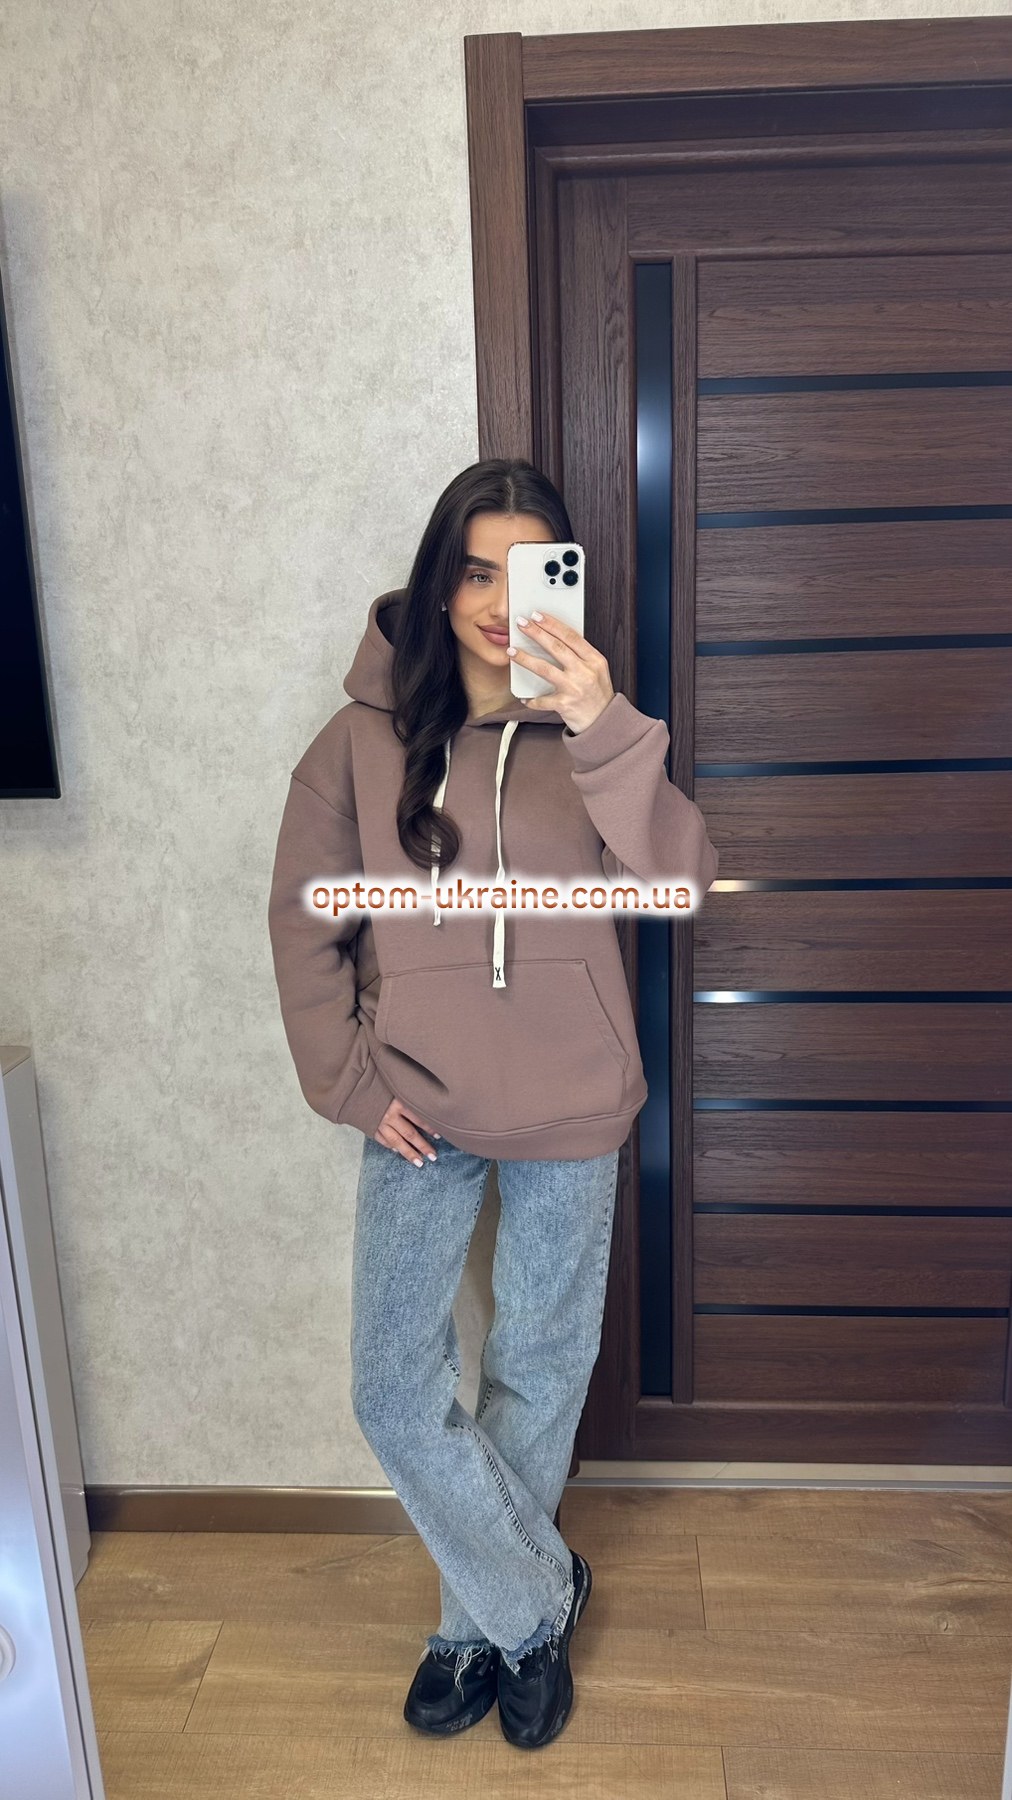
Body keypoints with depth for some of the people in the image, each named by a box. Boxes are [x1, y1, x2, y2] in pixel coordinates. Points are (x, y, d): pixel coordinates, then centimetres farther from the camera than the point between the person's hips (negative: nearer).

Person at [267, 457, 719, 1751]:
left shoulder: (590, 740, -7)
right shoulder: (365, 738, -6)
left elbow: (681, 882, -21)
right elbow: (306, 921, 1)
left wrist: (606, 732, -34)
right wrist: (352, 1083, -4)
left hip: (566, 1117, 0)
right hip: (418, 1115, 1)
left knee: (539, 1378, 16)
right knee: (392, 1395, 6)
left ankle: (485, 1619, 44)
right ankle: (539, 1600, 32)